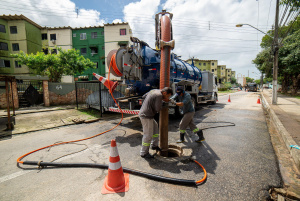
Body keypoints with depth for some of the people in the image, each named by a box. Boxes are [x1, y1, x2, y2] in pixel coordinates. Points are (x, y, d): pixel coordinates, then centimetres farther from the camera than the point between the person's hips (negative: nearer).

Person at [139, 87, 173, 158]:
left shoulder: (154, 91, 9)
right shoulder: (159, 95, -18)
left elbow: (144, 96, 19)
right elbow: (158, 109, -17)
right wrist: (161, 101, -2)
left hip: (142, 114, 10)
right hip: (146, 117, -10)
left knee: (155, 126, 24)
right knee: (148, 135, 2)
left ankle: (154, 145, 34)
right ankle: (144, 153, 19)